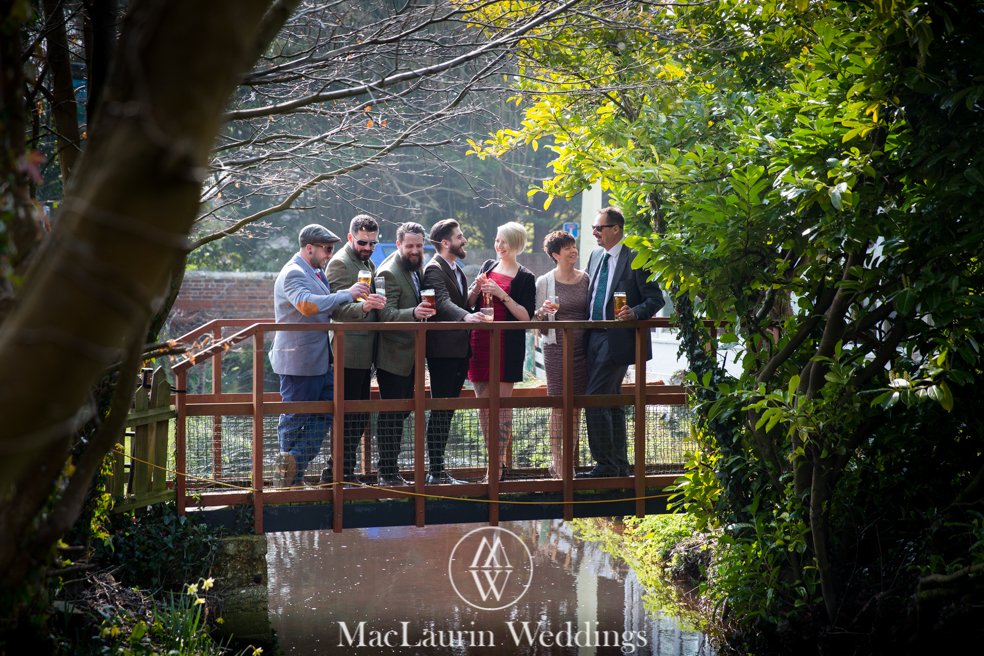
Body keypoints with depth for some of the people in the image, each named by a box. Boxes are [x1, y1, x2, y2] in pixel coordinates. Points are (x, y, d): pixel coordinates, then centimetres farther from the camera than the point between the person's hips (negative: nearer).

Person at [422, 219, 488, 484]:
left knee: (448, 410, 11)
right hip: (442, 350, -9)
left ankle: (439, 469, 16)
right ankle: (435, 472, -6)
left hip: (459, 350, 9)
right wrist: (466, 316, -45)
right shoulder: (434, 269, -12)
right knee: (440, 411, -8)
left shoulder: (457, 271, 20)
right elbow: (443, 302, -29)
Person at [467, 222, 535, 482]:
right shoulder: (489, 266, 14)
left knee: (502, 406, -5)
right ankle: (494, 460, 14)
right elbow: (469, 303, 17)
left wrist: (503, 295, -17)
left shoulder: (525, 278, -1)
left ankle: (499, 465, -3)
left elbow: (526, 316, -9)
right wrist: (477, 288, -3)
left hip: (507, 345, -5)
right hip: (481, 341, 5)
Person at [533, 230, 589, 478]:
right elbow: (537, 322, 4)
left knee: (576, 407, 5)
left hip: (581, 347, 3)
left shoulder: (585, 278, 9)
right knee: (558, 406, -3)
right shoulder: (545, 282, 0)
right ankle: (556, 462, 4)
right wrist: (543, 312, -17)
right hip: (556, 347, -3)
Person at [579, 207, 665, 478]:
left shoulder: (635, 260, -9)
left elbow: (655, 299, -9)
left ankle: (605, 465, -7)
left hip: (618, 339, -8)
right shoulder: (596, 257, 16)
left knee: (595, 401, -13)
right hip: (595, 338, 8)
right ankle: (619, 464, 20)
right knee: (612, 402, 13)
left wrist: (635, 312, -25)